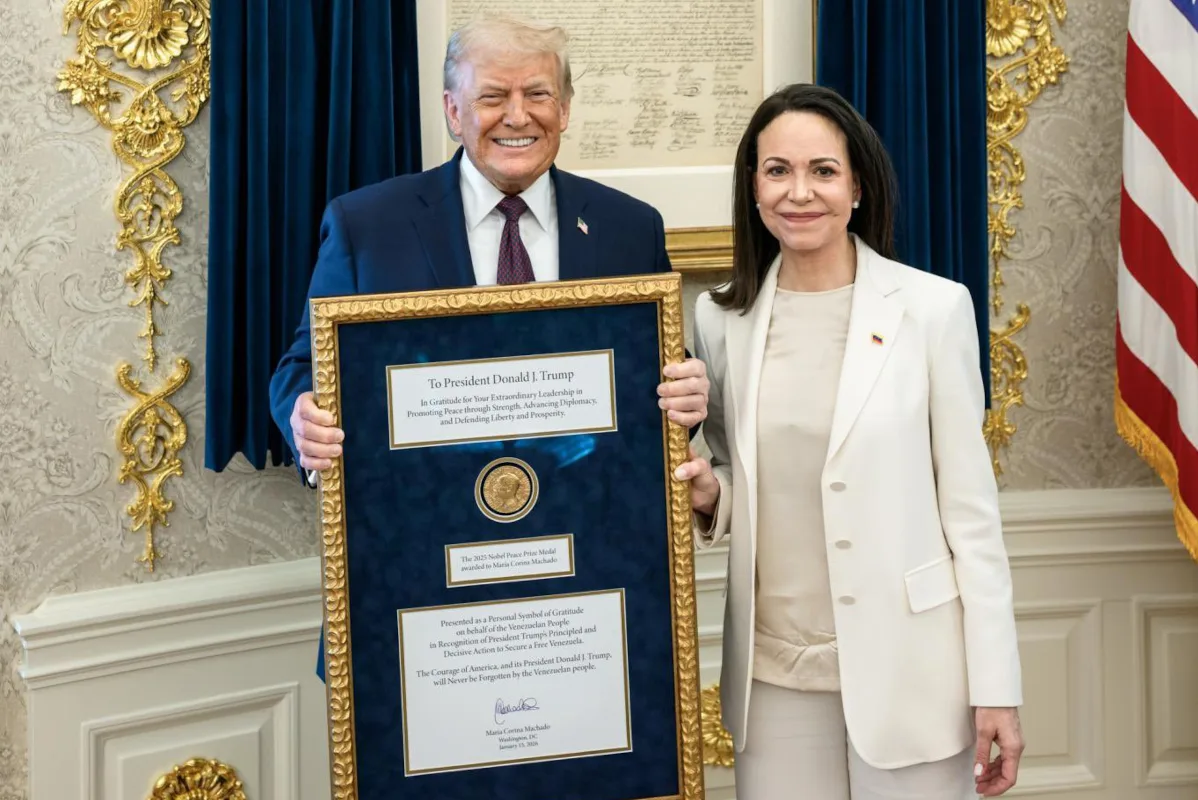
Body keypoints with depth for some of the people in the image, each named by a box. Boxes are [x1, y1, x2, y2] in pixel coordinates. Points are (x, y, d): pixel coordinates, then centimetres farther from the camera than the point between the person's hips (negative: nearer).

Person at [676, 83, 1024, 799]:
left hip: (906, 670, -3)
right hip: (774, 671, 3)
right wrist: (710, 493, -8)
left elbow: (970, 504, -5)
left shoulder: (933, 307, -6)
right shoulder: (722, 318, 4)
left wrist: (996, 686, -7)